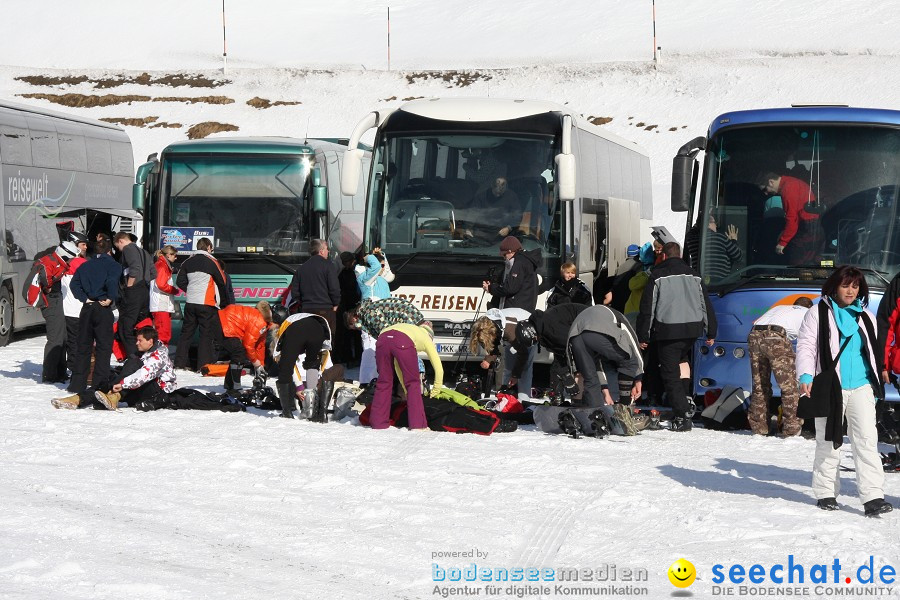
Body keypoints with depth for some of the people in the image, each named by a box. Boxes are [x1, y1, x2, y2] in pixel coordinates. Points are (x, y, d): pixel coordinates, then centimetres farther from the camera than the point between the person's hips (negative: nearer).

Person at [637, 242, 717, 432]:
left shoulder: (657, 276, -2)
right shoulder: (694, 276, 11)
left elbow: (648, 308, -3)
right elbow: (706, 305, 14)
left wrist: (643, 336, 2)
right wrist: (711, 333, 20)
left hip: (667, 330, -5)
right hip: (693, 328, 5)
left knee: (670, 373, 0)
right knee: (682, 359, 31)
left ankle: (682, 416, -7)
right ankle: (687, 398, 15)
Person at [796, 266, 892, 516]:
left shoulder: (866, 317, 15)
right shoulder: (818, 314, 3)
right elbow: (805, 346, -3)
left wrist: (877, 384, 24)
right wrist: (806, 377, -17)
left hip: (861, 386, 3)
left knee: (867, 439, -8)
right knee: (829, 441, 3)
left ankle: (873, 496, -12)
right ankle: (825, 493, 15)